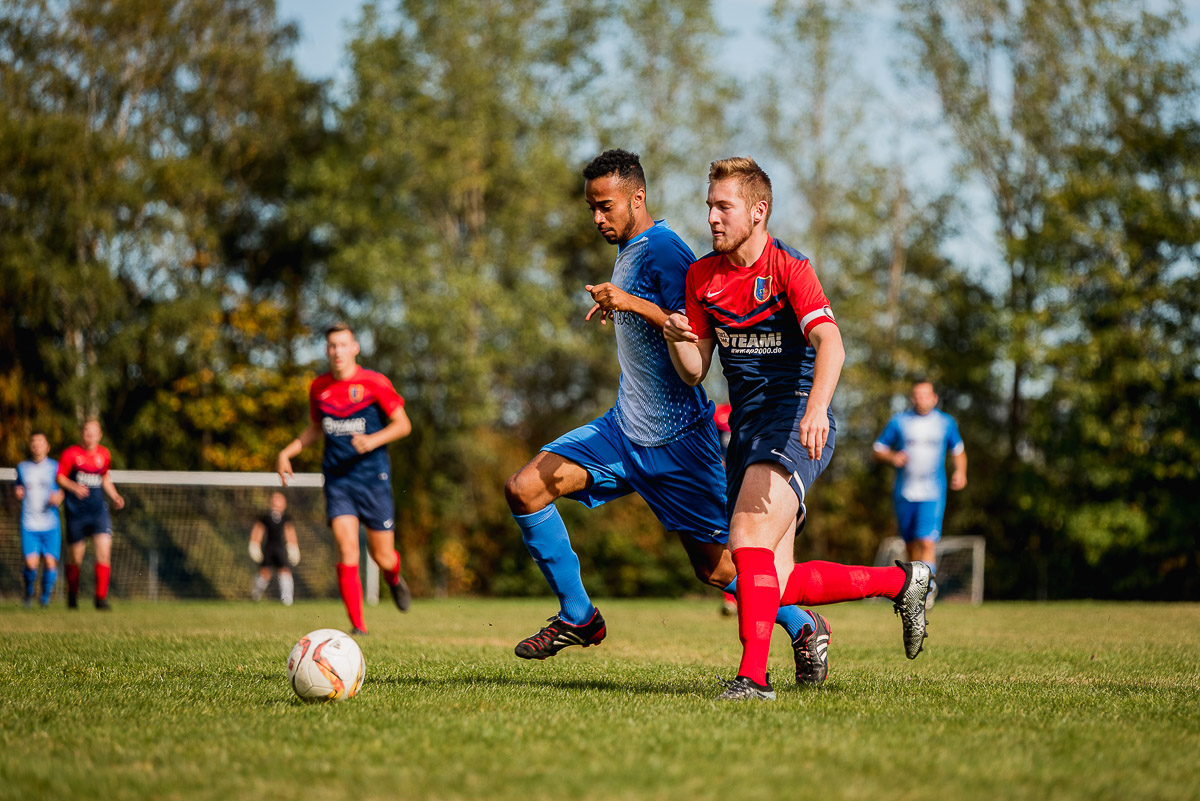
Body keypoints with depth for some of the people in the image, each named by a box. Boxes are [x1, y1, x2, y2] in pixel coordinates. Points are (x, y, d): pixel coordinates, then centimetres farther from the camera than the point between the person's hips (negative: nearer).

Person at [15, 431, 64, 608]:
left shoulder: (55, 467, 4)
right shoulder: (22, 468, 11)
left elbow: (61, 492, 7)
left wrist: (57, 498, -15)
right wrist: (18, 494, 0)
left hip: (50, 525, -1)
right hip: (29, 525, 1)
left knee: (50, 562, -9)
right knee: (31, 563, -13)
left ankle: (46, 598, 15)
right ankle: (29, 592, 16)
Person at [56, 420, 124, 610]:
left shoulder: (104, 455, 8)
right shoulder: (71, 454, -4)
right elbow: (59, 476, 0)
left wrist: (115, 497, 10)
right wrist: (73, 487, -19)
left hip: (98, 510, 2)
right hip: (76, 511, -2)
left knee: (104, 550, -15)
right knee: (76, 557, 4)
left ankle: (101, 597, -11)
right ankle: (72, 595, 28)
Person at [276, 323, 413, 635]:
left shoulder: (374, 383, -6)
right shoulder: (319, 387, 7)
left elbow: (403, 424, -3)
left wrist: (373, 440, -20)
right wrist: (287, 452, 10)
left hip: (373, 477, -2)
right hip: (337, 480, 2)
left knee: (382, 556, 3)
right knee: (347, 548, -15)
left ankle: (395, 579, 42)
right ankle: (358, 625, -12)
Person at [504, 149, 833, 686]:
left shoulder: (662, 249, -15)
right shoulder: (627, 251, 13)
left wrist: (633, 304, -32)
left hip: (676, 439, -8)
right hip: (625, 429, 9)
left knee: (716, 566, -2)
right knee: (524, 488, -6)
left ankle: (801, 627, 23)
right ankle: (577, 617, 5)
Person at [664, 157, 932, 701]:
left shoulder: (790, 268, -11)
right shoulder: (701, 277, 9)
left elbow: (830, 344, -26)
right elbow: (694, 373, 11)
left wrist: (817, 408, -44)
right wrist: (676, 339, -12)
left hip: (794, 420, -7)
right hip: (745, 427, 7)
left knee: (749, 536, -27)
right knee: (776, 586, 4)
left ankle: (754, 676, -26)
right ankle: (901, 581, 22)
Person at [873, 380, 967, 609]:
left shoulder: (946, 423, 7)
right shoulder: (898, 422, 5)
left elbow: (958, 450, 20)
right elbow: (878, 451, 9)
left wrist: (960, 472, 2)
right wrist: (892, 457, -12)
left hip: (933, 494, -2)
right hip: (904, 494, 2)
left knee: (927, 541, -19)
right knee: (911, 545, 9)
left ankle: (927, 586, -11)